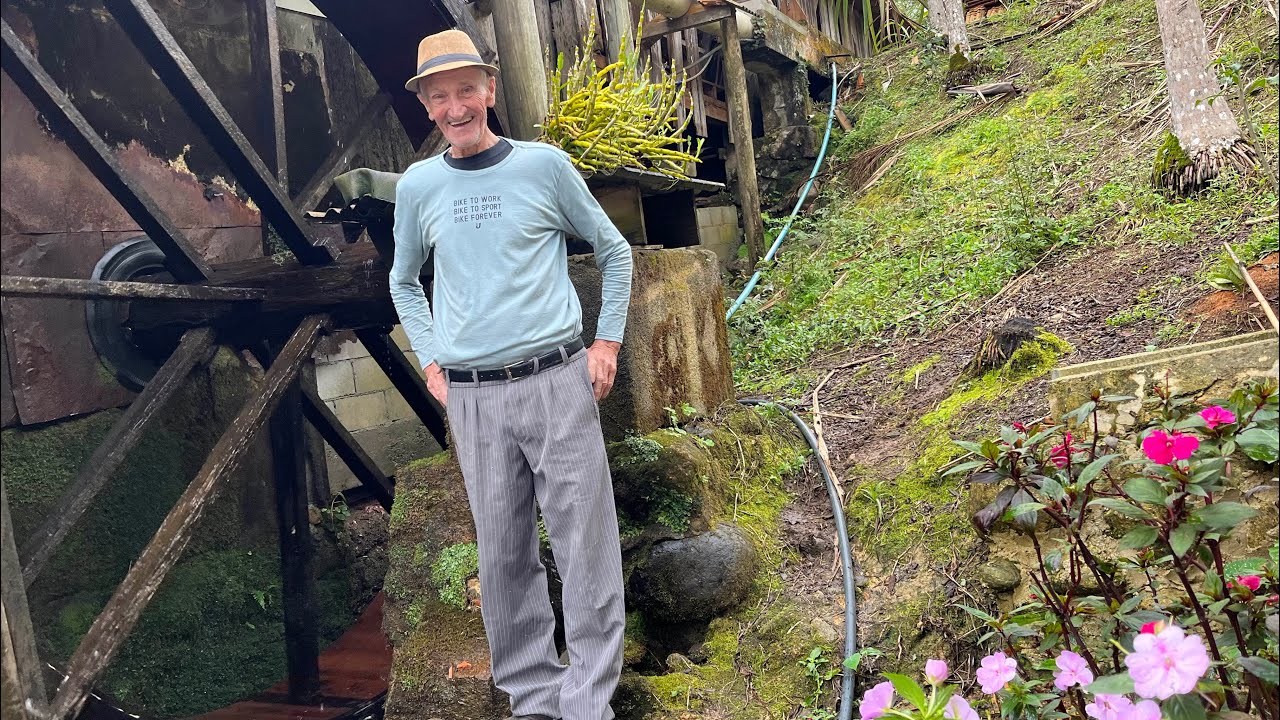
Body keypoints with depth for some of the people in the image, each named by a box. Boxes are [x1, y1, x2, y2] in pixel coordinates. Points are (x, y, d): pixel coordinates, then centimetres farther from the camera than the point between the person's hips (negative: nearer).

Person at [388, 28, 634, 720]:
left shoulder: (543, 164, 3)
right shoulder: (417, 185, 8)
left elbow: (614, 251, 12)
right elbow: (404, 282, 22)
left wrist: (607, 341, 4)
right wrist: (430, 361, 10)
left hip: (557, 380, -1)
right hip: (472, 395, 2)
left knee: (585, 546, -2)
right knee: (503, 554, 7)